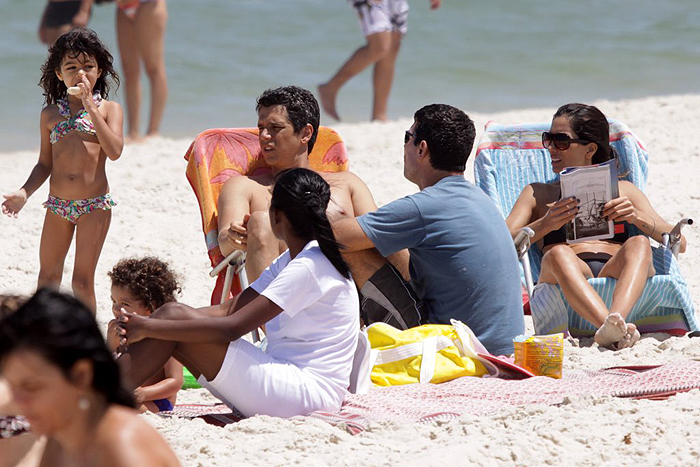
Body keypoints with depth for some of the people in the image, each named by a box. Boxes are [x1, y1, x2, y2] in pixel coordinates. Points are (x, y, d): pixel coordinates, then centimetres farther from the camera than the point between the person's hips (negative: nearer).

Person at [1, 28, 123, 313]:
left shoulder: (108, 109, 0)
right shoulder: (51, 114, 8)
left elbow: (114, 151, -16)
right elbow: (45, 163, 14)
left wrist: (91, 107, -18)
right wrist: (24, 192, -2)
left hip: (95, 205, -4)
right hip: (58, 205, 4)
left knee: (82, 280, -4)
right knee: (47, 277, 12)